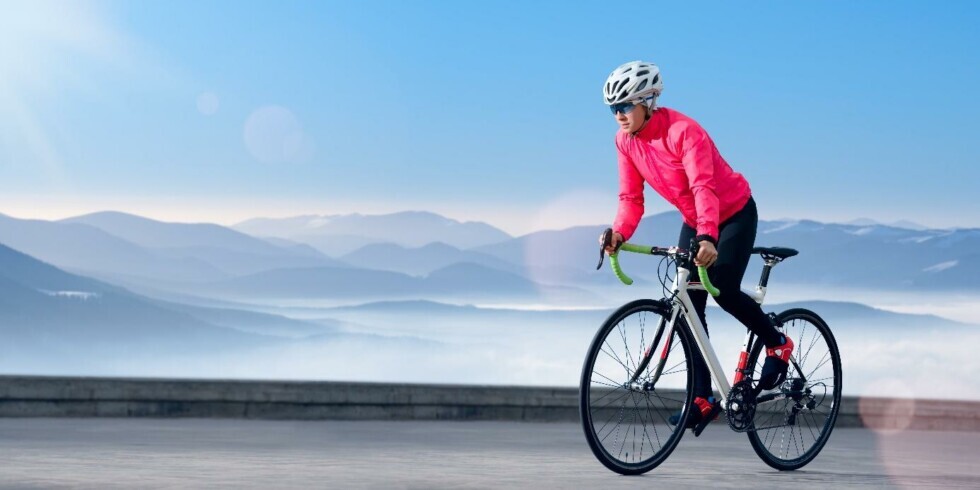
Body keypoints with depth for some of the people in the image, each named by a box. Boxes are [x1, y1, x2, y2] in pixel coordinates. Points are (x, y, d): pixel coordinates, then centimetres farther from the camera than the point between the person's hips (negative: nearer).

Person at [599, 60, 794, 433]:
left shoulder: (682, 131, -30)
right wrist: (619, 234, -28)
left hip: (734, 213, -7)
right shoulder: (626, 141, -9)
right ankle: (703, 398, -1)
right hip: (694, 221, 7)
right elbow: (631, 198, -8)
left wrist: (707, 237, -54)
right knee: (689, 305, -3)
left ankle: (778, 344, 7)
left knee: (723, 290, -21)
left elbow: (704, 188, -40)